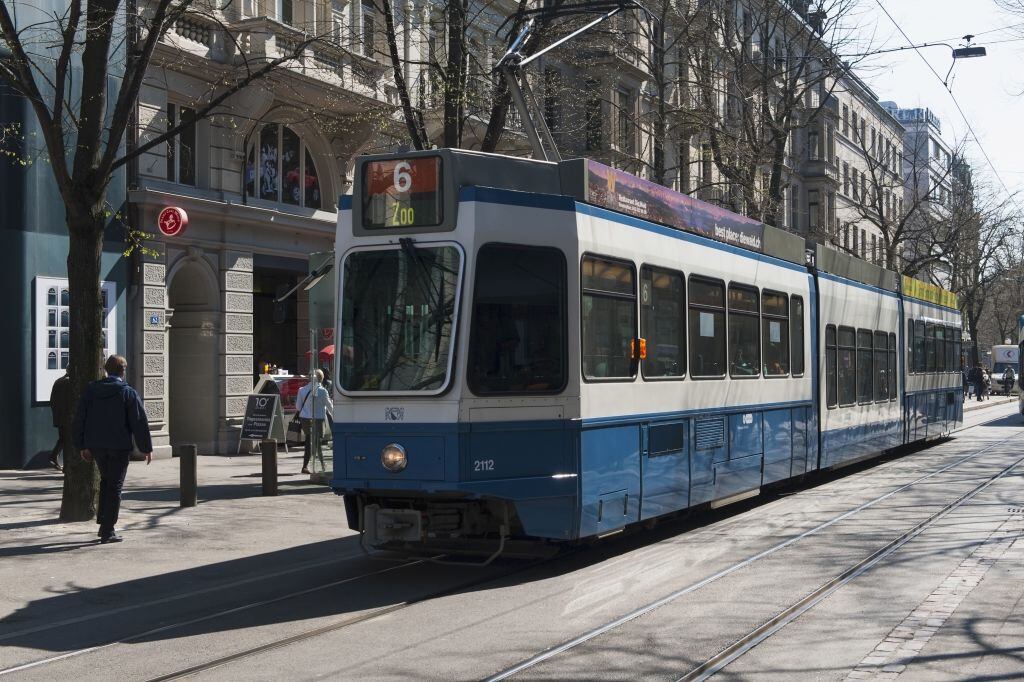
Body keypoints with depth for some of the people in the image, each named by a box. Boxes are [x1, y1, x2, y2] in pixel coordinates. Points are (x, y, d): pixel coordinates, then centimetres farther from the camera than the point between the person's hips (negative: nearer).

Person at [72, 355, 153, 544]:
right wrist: (147, 448, -1)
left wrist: (83, 446, 15)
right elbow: (139, 423, -8)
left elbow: (79, 420, 8)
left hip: (96, 446, 4)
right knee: (114, 485, 1)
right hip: (119, 447, -4)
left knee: (105, 480, 21)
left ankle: (103, 523, 19)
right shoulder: (128, 393, -8)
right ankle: (108, 531, 0)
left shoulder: (91, 390, 4)